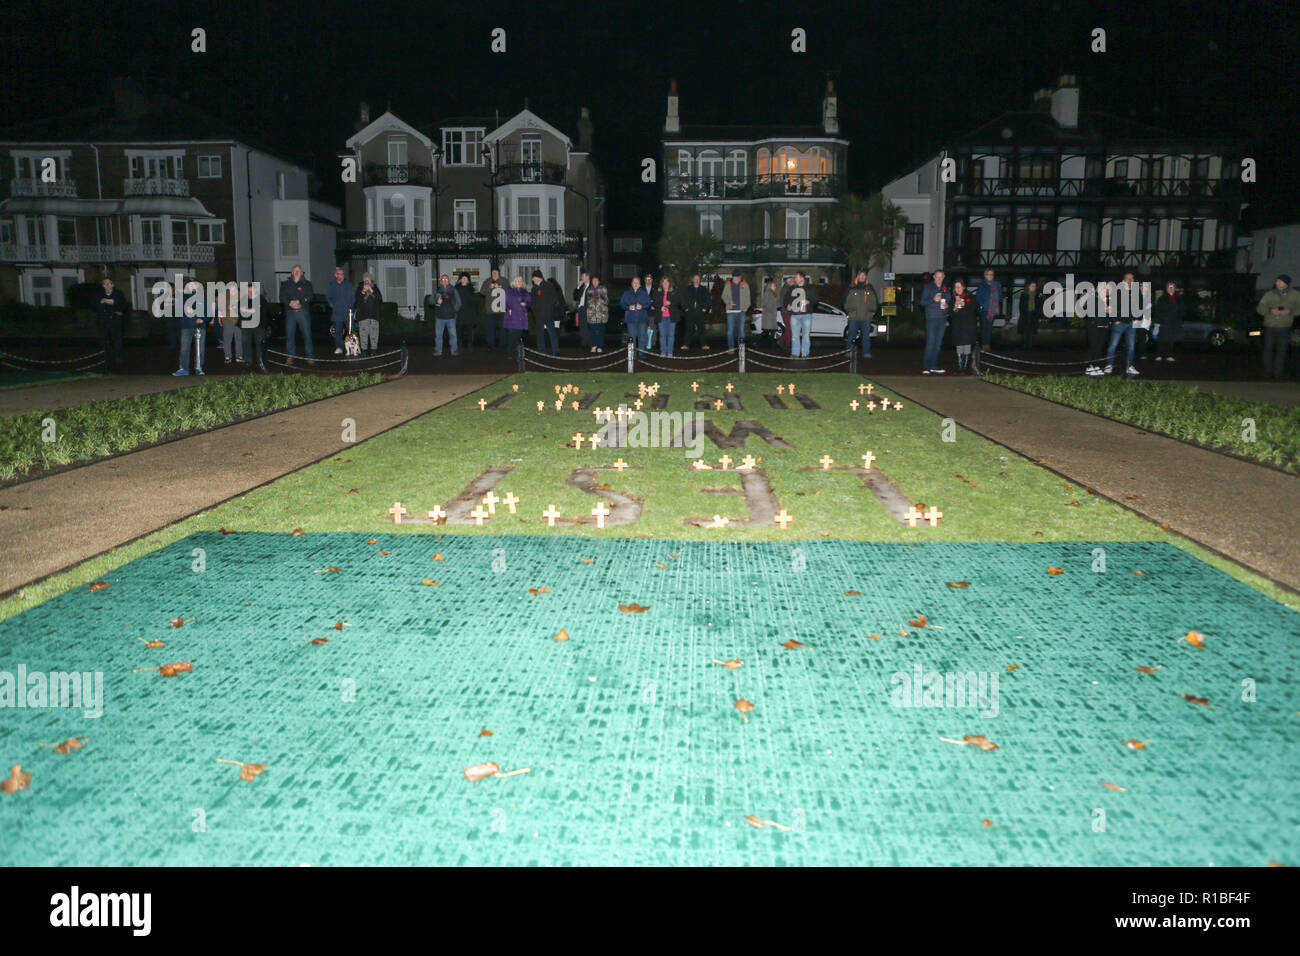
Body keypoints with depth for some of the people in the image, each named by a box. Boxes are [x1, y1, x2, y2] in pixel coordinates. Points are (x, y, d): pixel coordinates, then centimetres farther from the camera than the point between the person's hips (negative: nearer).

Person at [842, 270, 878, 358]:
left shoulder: (870, 289, 13)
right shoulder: (851, 288, 7)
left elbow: (875, 302, 18)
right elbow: (846, 301, 11)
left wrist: (872, 311, 6)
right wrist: (849, 310, 0)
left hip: (866, 318, 1)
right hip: (854, 318, -1)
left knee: (866, 336, 3)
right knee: (851, 336, -2)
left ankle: (866, 352, 7)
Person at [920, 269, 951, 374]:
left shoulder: (946, 288, 15)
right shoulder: (928, 287, 2)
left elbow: (950, 301, 23)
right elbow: (922, 302, -3)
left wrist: (948, 305, 0)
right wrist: (933, 300, -19)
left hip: (942, 319, 5)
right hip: (931, 319, -5)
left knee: (938, 343, 5)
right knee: (930, 343, -11)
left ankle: (933, 366, 10)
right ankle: (926, 367, -9)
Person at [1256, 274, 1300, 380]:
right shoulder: (1269, 294, 4)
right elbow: (1260, 308, 2)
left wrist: (1290, 311, -17)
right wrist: (1270, 310, -18)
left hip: (1285, 328, 0)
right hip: (1270, 326, 0)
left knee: (1282, 350, 1)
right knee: (1268, 349, -1)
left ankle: (1278, 373, 8)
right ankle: (1268, 372, 7)